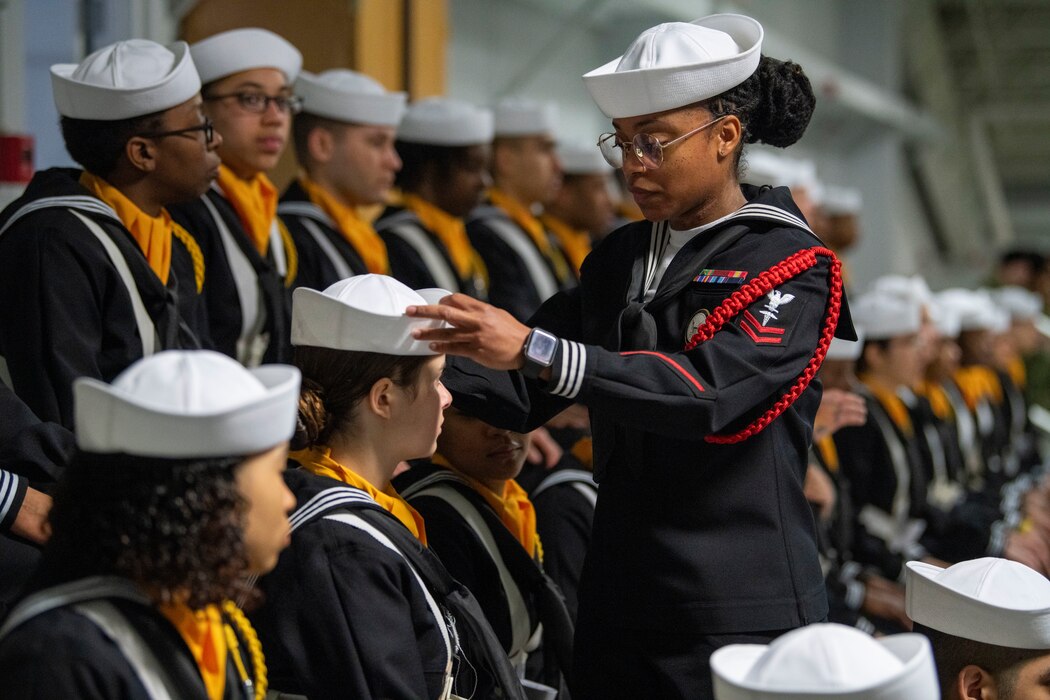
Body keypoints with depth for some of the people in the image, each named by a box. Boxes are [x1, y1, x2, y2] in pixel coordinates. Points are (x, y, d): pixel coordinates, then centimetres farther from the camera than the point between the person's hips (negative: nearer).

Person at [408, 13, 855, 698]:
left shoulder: (788, 264, -8)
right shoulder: (621, 257, 12)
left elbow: (707, 389, -24)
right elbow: (524, 386, 12)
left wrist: (533, 348, -31)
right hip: (618, 603, 6)